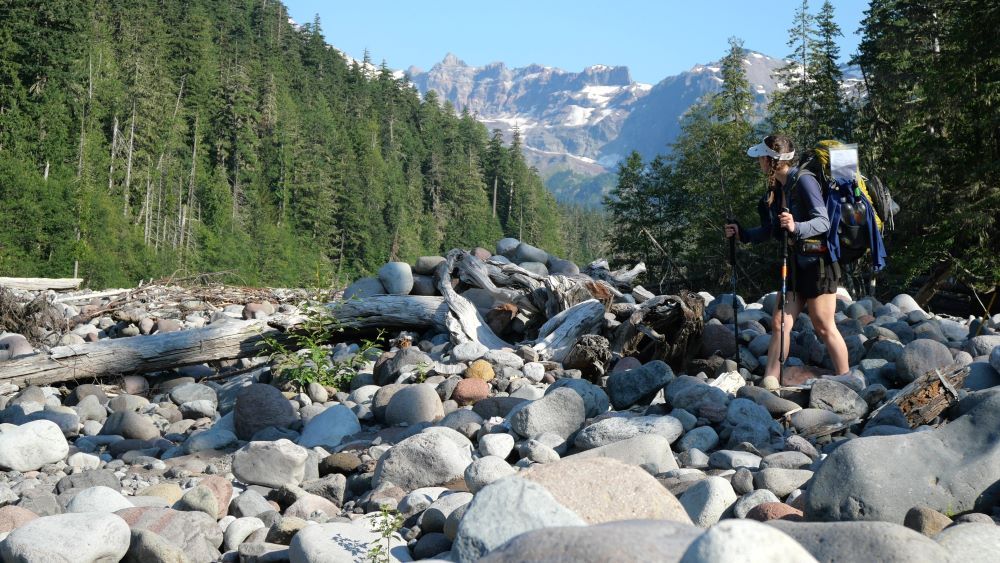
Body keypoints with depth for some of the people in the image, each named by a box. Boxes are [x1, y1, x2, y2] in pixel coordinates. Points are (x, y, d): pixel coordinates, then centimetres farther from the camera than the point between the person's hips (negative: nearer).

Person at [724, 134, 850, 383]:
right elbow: (770, 231, 18)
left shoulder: (804, 181, -15)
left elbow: (823, 222, -22)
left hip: (817, 263, -8)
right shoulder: (776, 188, 10)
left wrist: (796, 228, -38)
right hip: (794, 264, 8)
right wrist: (742, 234, 6)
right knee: (779, 323, 3)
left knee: (824, 327, -2)